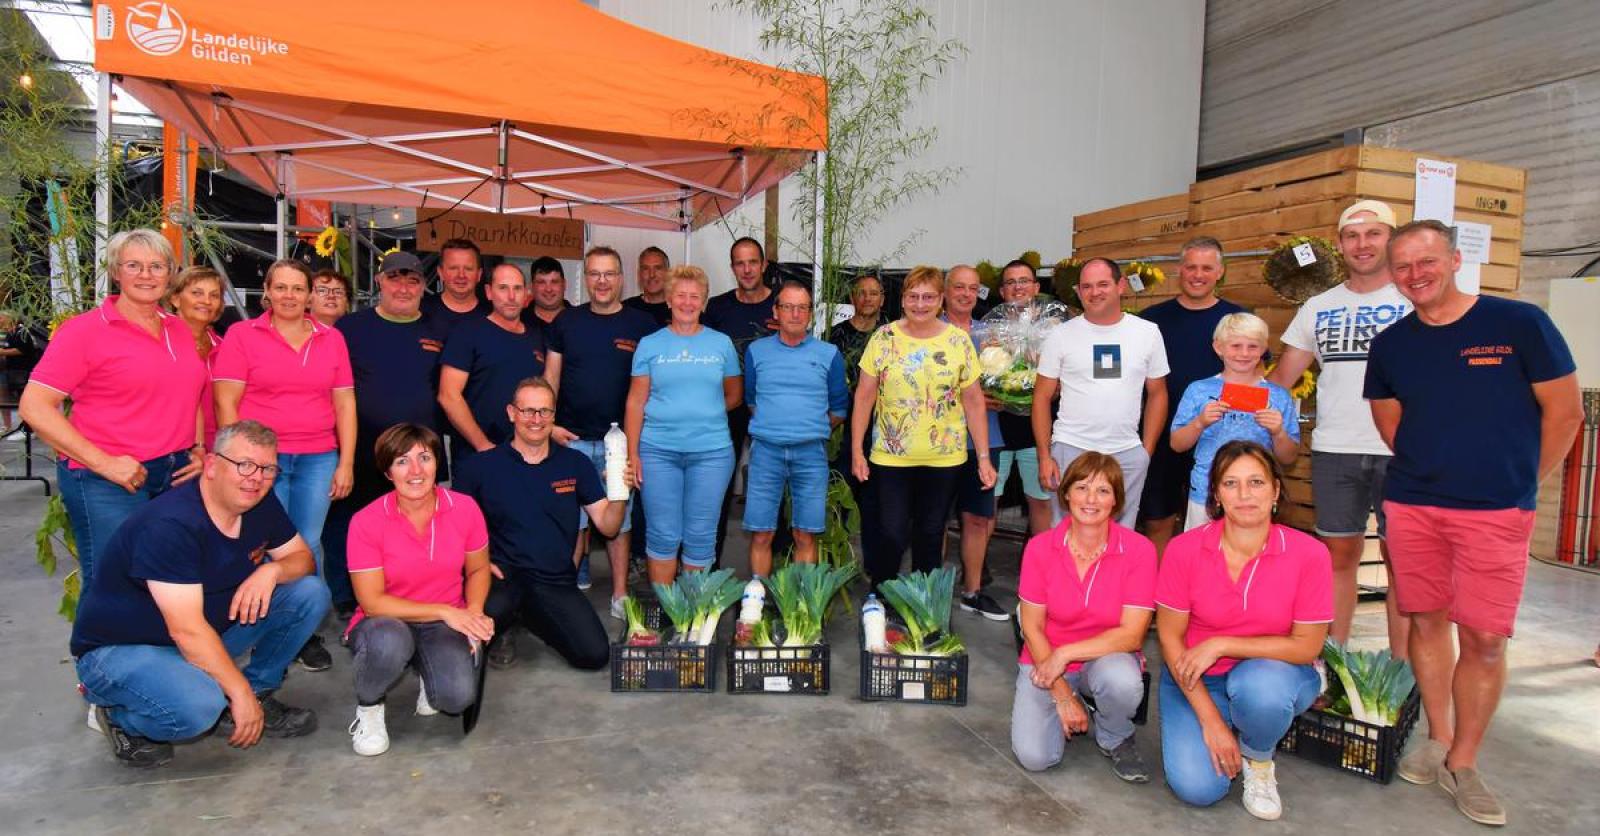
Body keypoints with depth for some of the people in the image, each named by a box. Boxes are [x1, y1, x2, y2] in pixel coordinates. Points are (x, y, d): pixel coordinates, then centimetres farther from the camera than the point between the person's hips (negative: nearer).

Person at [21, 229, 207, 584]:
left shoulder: (181, 330, 11)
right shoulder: (85, 330, -6)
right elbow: (34, 407, -10)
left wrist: (200, 449, 6)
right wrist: (104, 463, -17)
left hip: (177, 475, 5)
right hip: (108, 485, -5)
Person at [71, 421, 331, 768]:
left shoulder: (260, 504, -6)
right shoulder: (169, 524, -29)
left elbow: (303, 558, 3)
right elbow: (187, 630, -30)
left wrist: (272, 570, -21)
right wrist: (240, 692, -25)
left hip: (206, 637, 7)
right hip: (121, 649, -7)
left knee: (310, 592, -9)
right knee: (198, 707, -37)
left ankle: (259, 697, 5)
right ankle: (120, 717, -2)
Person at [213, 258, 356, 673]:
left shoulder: (332, 339, 11)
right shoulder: (242, 335, 3)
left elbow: (344, 404, 10)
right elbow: (226, 402, -1)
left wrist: (346, 463, 4)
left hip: (318, 459, 2)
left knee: (308, 545, 2)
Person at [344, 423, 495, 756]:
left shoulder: (465, 508, -7)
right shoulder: (366, 522, -14)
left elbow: (477, 570, 7)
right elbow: (372, 602, -13)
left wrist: (473, 613, -12)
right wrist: (444, 611, -20)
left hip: (446, 625, 1)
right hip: (387, 624, -1)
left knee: (458, 696, -27)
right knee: (389, 640, -39)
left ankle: (429, 671, 12)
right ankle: (368, 709, -4)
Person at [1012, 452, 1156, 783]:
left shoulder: (1138, 550, -15)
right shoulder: (1040, 548, -11)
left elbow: (1131, 635, -16)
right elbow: (1032, 627, -6)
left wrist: (1064, 654, -23)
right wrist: (1063, 696, -11)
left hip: (1107, 657, -1)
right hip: (1046, 660, 1)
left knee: (1122, 680, -37)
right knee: (1034, 756, -17)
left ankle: (1116, 739, 0)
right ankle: (1072, 713, 18)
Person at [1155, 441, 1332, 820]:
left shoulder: (1308, 554, -15)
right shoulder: (1184, 549, -14)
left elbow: (1306, 646, -11)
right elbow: (1170, 637, -8)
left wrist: (1221, 644, -20)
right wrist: (1210, 719, -13)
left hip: (1272, 671, 0)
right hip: (1196, 679, 0)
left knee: (1257, 686, -37)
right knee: (1197, 787, -19)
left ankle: (1259, 760, -1)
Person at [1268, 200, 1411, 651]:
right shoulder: (1318, 308, 11)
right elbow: (1282, 377, 13)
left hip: (1402, 452, -2)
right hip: (1333, 450, 3)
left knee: (1401, 559, 3)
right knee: (1339, 554, 9)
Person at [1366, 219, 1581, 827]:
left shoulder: (1519, 323, -5)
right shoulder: (1390, 345, 3)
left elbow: (1564, 411, 0)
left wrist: (1521, 483, 4)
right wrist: (1429, 471, 11)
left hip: (1496, 512, -3)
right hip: (1411, 506, 3)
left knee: (1484, 638, -1)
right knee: (1427, 619, 10)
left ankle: (1463, 764, 15)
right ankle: (1438, 739, 26)